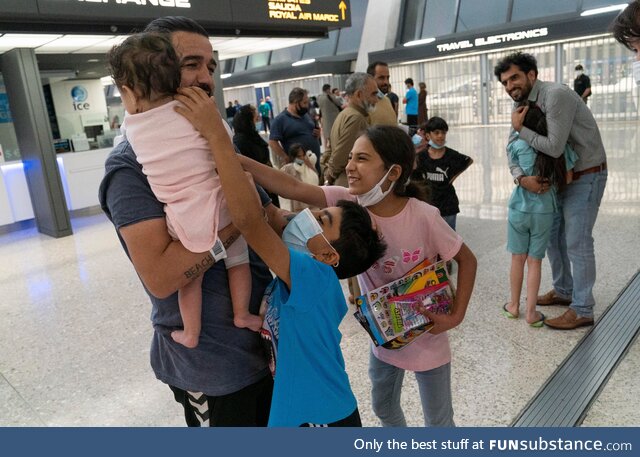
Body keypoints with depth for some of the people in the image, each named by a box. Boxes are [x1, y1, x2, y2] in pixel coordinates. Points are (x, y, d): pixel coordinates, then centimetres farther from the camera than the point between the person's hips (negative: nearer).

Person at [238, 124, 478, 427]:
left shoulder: (423, 217, -26)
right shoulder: (349, 203, -18)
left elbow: (467, 260, -11)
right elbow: (293, 188, -31)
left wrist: (456, 316, -16)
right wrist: (234, 158, -41)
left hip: (426, 337, -4)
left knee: (439, 421, 17)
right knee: (383, 407, 27)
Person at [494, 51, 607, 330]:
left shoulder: (556, 95, -24)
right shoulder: (521, 104, 2)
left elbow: (554, 147, -30)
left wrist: (520, 129, -19)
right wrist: (521, 177, -22)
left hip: (587, 176, -8)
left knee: (577, 242, -7)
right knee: (553, 235, 15)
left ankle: (582, 311, 3)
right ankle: (563, 291, 32)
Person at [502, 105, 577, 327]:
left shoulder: (519, 146, -14)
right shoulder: (561, 148, -9)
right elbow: (566, 180, -3)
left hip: (519, 209, -1)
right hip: (544, 212, 1)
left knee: (518, 258, 13)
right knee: (535, 261, 10)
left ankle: (514, 306, 25)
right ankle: (531, 312, 13)